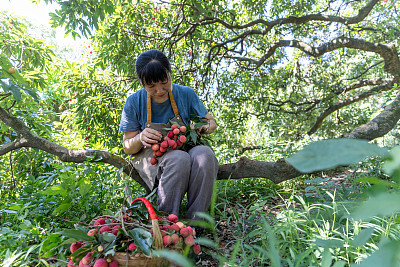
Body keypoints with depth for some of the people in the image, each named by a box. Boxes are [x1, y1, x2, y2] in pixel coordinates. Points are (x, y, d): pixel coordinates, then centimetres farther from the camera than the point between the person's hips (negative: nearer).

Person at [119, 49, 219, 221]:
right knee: (179, 158, -36)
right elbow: (127, 148, 2)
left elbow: (211, 123, 8)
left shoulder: (186, 94, -4)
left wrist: (203, 127, -17)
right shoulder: (134, 103, -5)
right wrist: (141, 138, -22)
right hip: (150, 157, -1)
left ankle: (194, 223, -24)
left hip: (184, 150, 2)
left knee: (204, 153, -33)